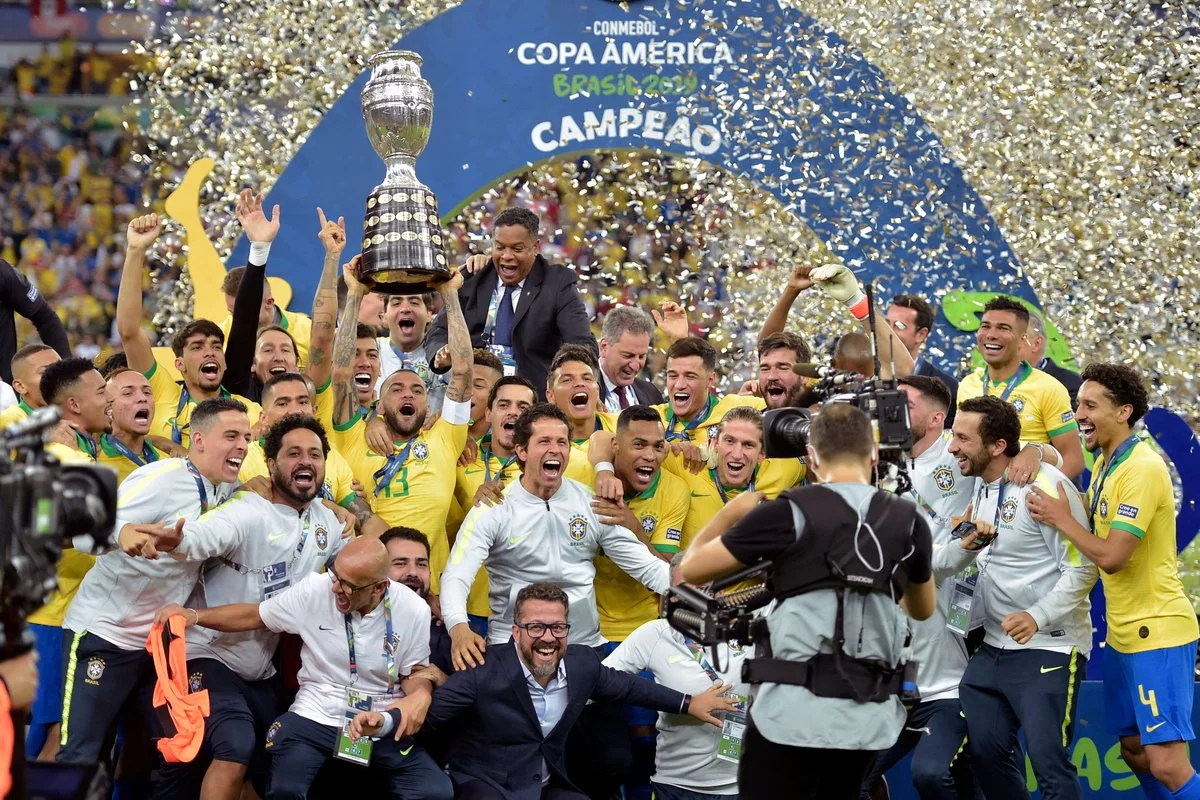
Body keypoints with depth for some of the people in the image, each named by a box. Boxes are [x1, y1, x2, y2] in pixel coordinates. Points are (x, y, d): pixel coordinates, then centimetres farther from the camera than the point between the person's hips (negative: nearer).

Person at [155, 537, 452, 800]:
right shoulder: (314, 591, -9)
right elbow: (254, 616, 4)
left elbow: (416, 671, 5)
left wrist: (420, 695, -19)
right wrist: (193, 615, -7)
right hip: (316, 717, -1)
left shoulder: (414, 611, -8)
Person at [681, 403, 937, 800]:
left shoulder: (790, 513, -6)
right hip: (869, 717, 5)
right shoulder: (907, 521, 8)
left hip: (795, 714, -5)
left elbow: (692, 569, 2)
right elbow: (923, 609, 26)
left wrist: (731, 513, 18)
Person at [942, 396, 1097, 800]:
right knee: (984, 751, 9)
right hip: (994, 646, 9)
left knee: (1048, 761, -13)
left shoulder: (1045, 485, -16)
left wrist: (1038, 617, -25)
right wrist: (968, 539, 1)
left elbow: (1081, 569, -17)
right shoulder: (982, 485, 10)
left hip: (1048, 649, -9)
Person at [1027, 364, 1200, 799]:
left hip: (1158, 633, -10)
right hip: (1123, 633, 10)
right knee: (1135, 752, 15)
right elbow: (1099, 543, 13)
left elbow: (1112, 556, -23)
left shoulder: (1143, 469, -19)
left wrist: (1061, 518, -11)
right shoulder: (1105, 462, 10)